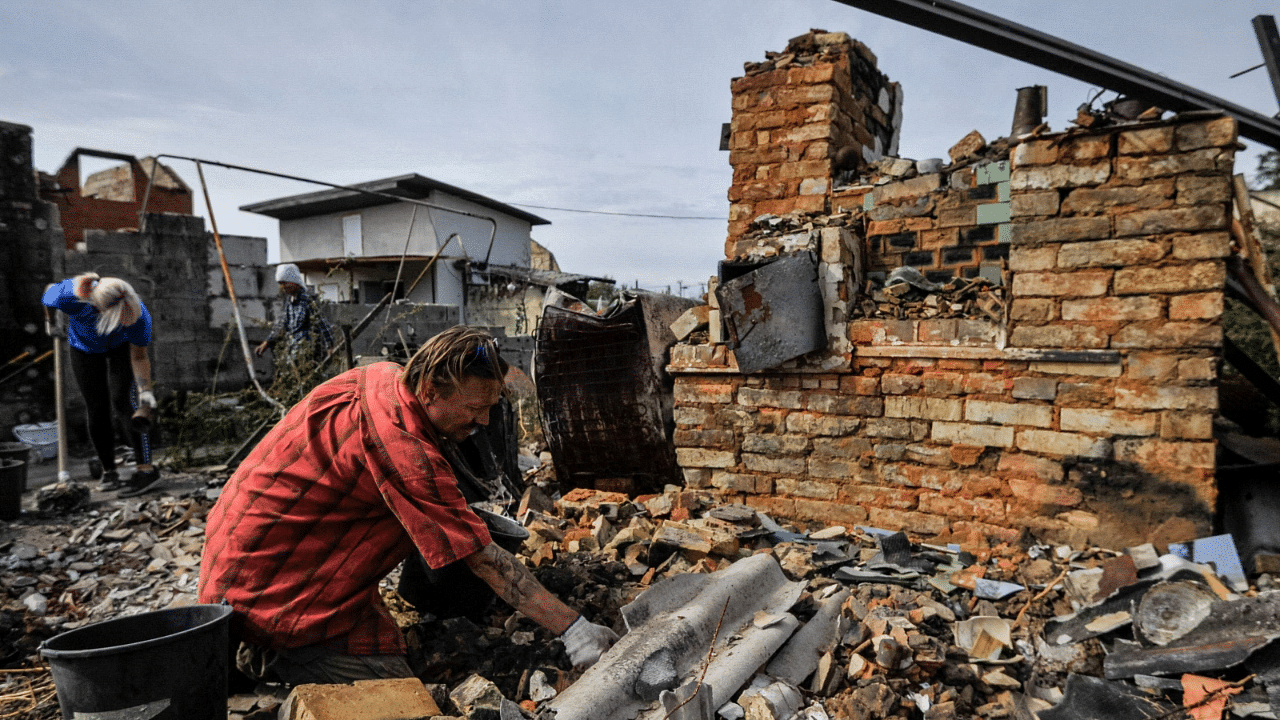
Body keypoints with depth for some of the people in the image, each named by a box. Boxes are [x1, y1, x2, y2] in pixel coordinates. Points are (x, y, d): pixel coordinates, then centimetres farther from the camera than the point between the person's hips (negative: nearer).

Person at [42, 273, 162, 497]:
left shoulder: (139, 315, -38)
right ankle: (109, 472, 13)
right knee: (97, 409, -1)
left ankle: (146, 468, -20)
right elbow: (50, 290, -11)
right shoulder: (68, 296, -37)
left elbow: (139, 357, -27)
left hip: (123, 345, -2)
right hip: (85, 347, 2)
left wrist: (145, 389, -35)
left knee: (123, 399, -19)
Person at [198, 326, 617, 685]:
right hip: (272, 595, -9)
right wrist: (572, 630, -25)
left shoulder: (382, 377, -3)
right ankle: (268, 659, -2)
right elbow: (484, 560, -29)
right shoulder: (403, 451, -30)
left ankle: (265, 651, 15)